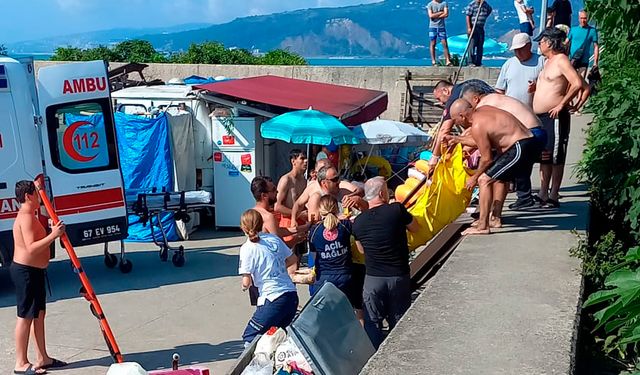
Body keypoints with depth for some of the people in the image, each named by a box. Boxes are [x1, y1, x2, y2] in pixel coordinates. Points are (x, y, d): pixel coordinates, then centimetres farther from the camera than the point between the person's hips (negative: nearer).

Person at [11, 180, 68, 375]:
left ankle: (42, 358, 22)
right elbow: (31, 248, -28)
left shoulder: (30, 216, 15)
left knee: (39, 314, 14)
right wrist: (53, 235, -32)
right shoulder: (26, 217, -19)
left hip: (35, 271, 11)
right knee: (25, 316, -4)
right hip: (26, 271, -11)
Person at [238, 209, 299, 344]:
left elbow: (247, 282, -9)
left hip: (273, 299, -6)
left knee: (249, 337, 4)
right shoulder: (274, 238, 9)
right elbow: (293, 260, 20)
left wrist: (244, 286, 13)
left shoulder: (247, 248, -7)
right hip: (292, 295, 7)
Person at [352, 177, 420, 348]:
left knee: (372, 324, 10)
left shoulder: (358, 221, -3)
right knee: (398, 323, 14)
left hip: (373, 279, 1)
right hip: (399, 277, -1)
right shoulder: (397, 210, -12)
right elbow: (415, 228, 6)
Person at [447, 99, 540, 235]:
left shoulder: (477, 126, -14)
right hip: (530, 142, 11)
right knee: (498, 176, 27)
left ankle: (483, 226, -9)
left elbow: (487, 159, -11)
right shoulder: (483, 110, 13)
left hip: (521, 148, -11)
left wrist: (474, 178, 3)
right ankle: (495, 216, 35)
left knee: (484, 180, -9)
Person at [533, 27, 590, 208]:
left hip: (554, 118, -10)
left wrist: (562, 105, -20)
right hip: (541, 117, 10)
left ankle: (553, 197, 2)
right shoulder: (549, 61, 18)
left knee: (555, 157, -4)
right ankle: (543, 194, 19)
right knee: (544, 157, 12)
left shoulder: (561, 60, -11)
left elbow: (578, 84, -23)